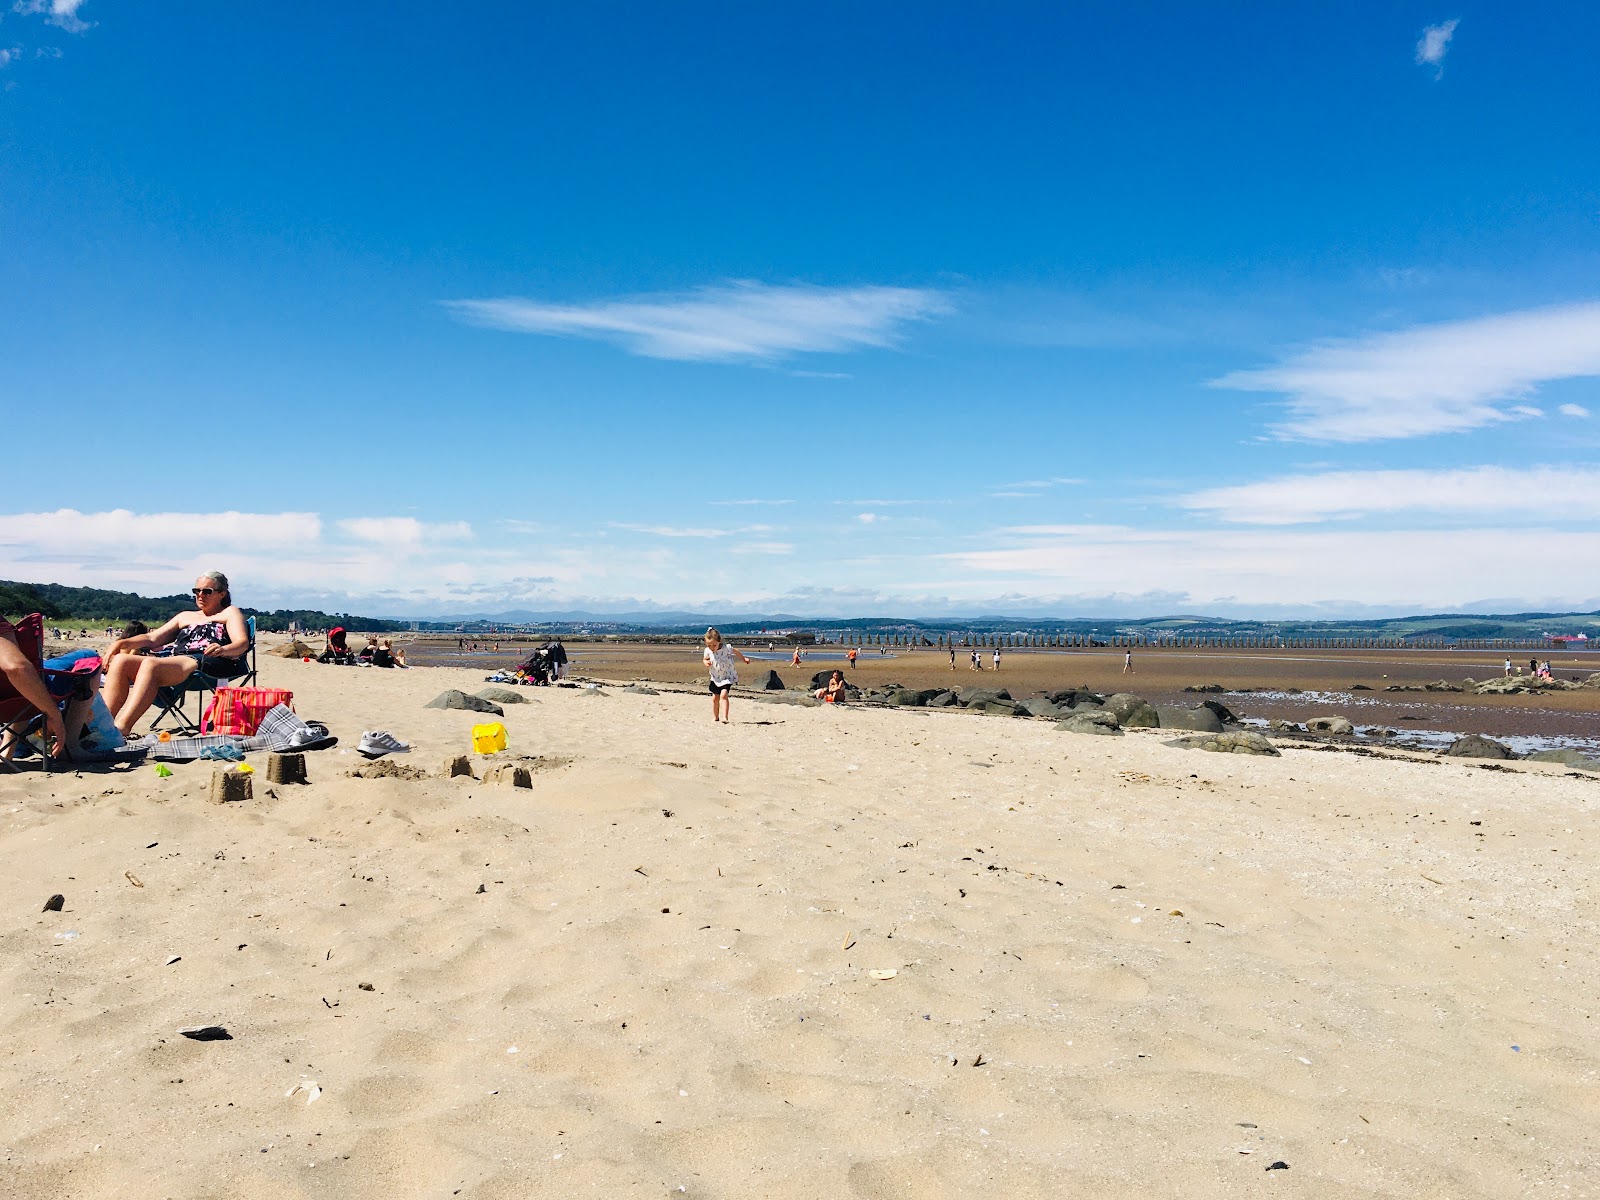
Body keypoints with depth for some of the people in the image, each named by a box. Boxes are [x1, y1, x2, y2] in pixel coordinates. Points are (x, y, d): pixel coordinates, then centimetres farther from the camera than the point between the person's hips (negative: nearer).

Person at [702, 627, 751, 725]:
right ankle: (714, 717, 29)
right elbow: (704, 659, 8)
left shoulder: (726, 648, -20)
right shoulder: (707, 651, -12)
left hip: (728, 676, -4)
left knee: (723, 695, -21)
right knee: (715, 698, 10)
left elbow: (736, 651, 0)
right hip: (715, 678, 4)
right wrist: (706, 662, -16)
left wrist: (744, 659, 14)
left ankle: (725, 718, -24)